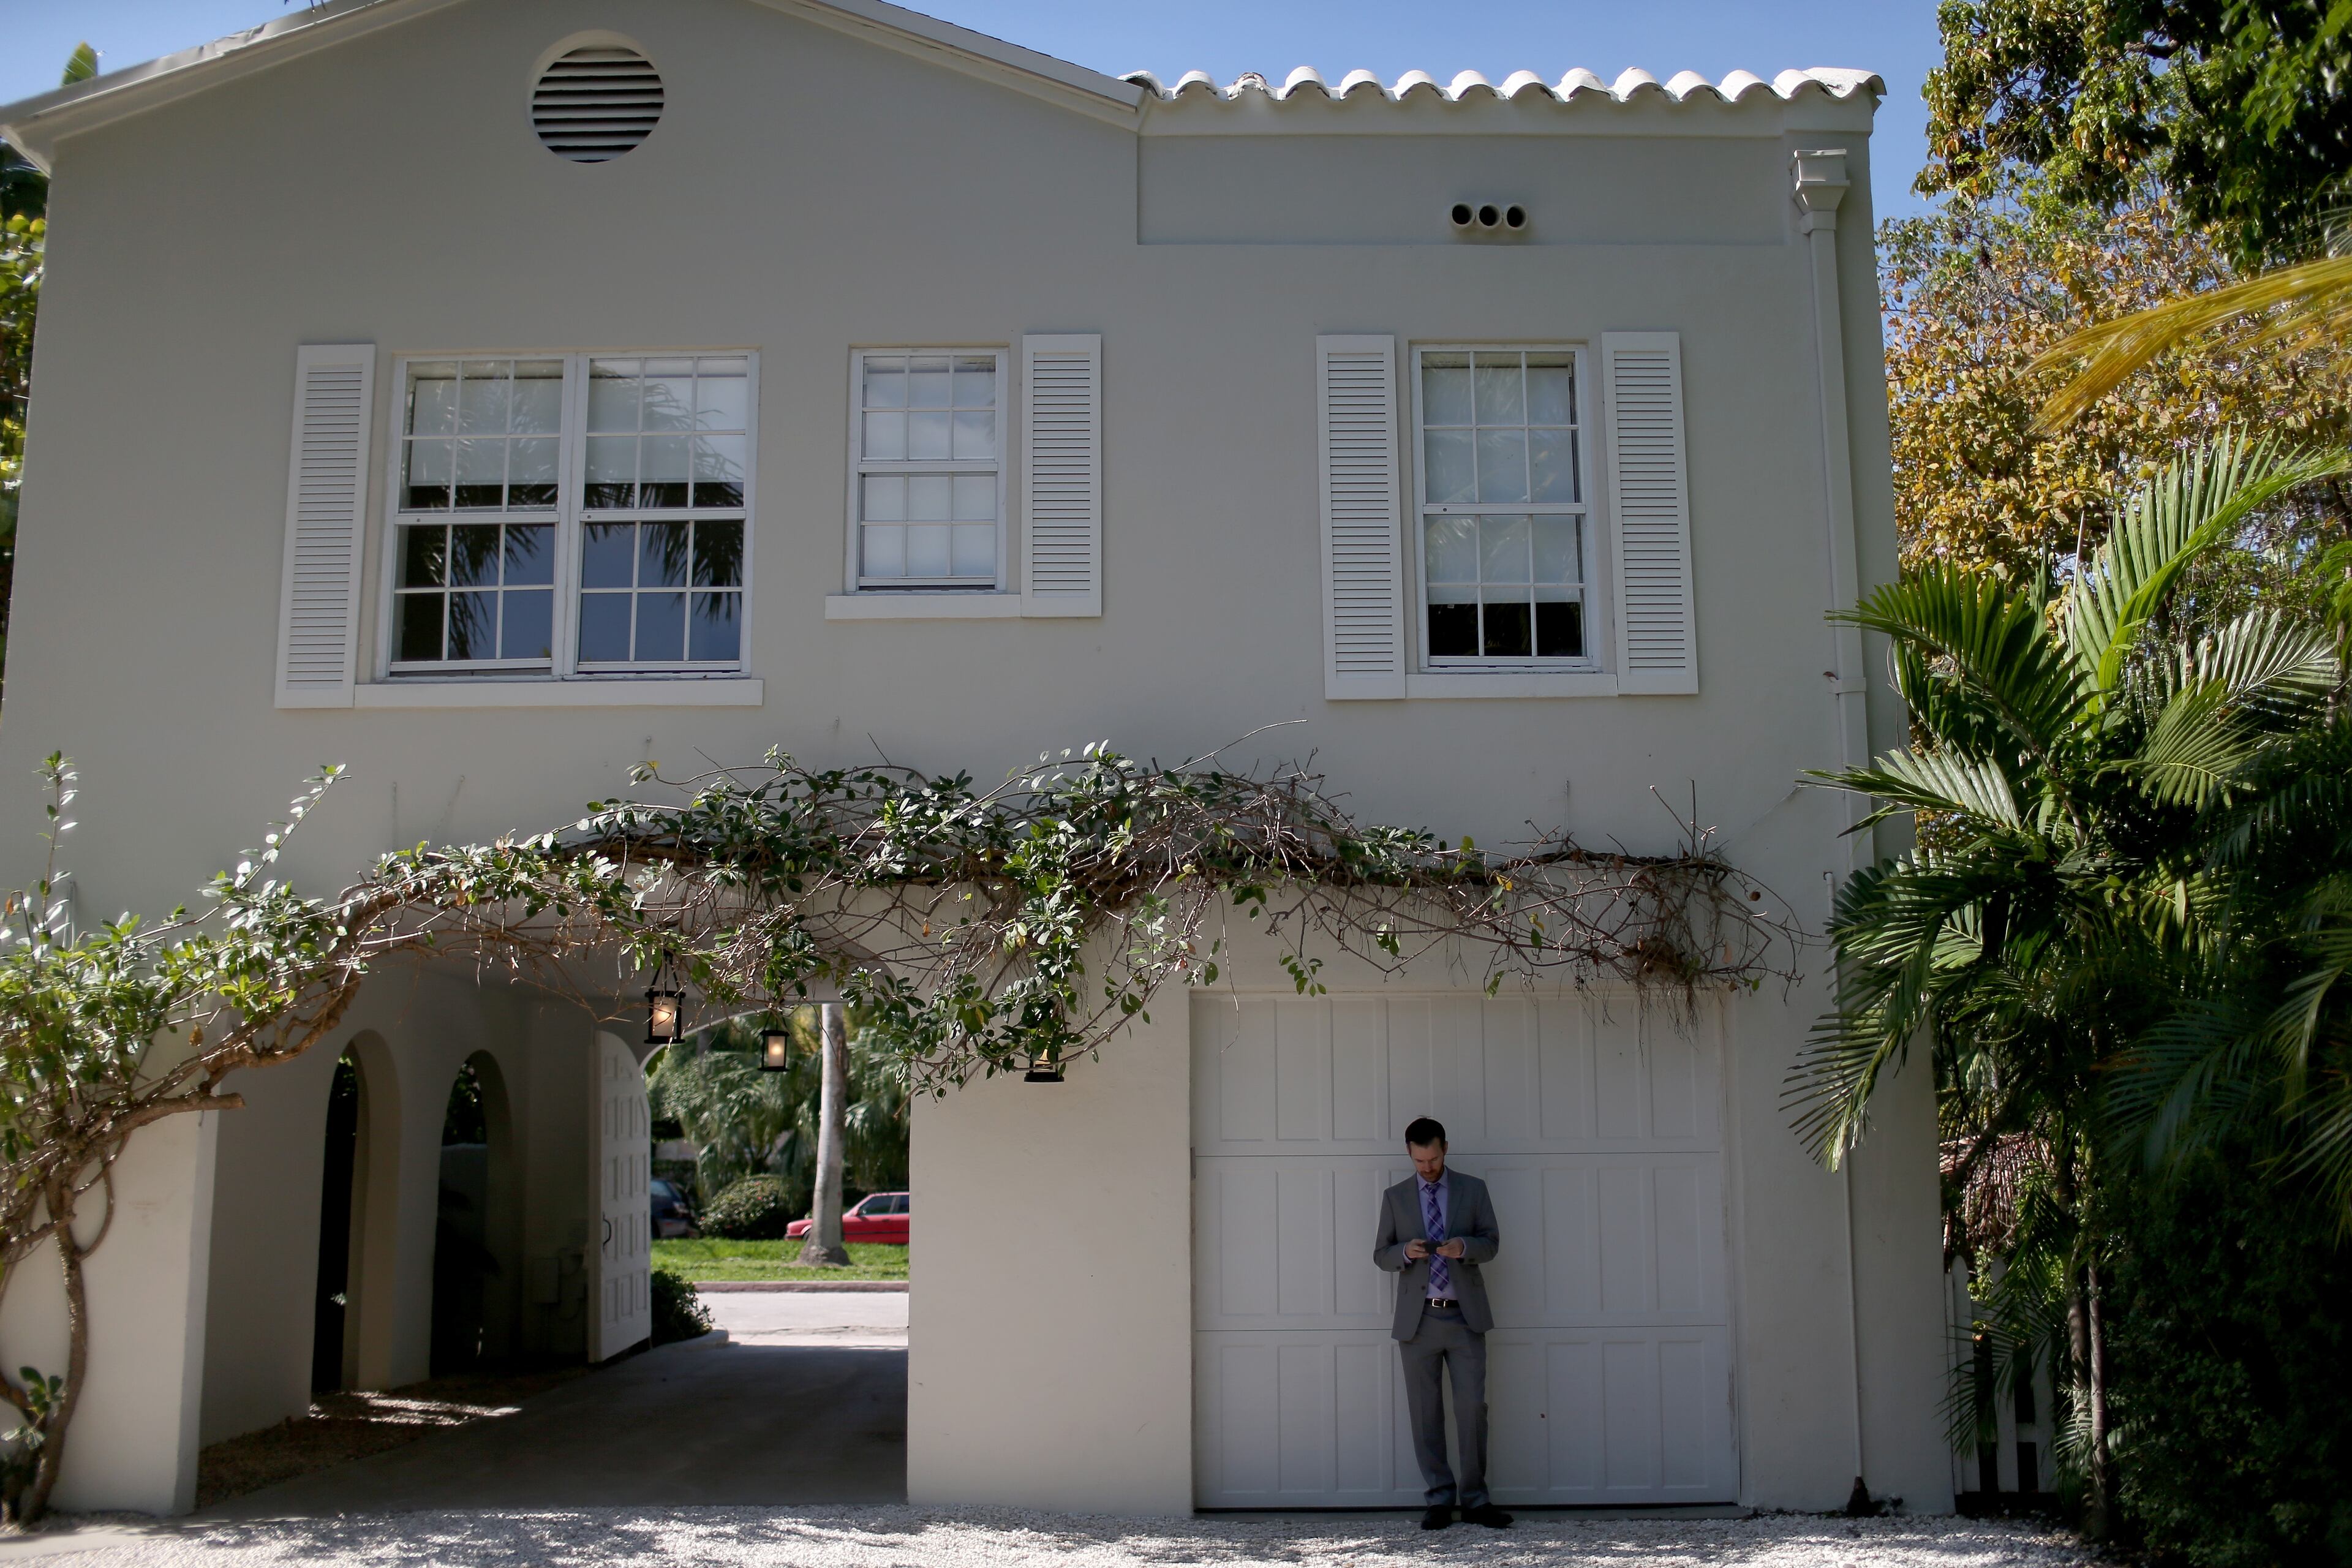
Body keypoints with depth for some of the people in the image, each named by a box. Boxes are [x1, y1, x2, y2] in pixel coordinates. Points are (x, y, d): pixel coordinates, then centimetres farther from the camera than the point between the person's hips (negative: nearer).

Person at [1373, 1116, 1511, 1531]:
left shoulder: (1473, 1189, 8)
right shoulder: (1395, 1197, 9)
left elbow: (1491, 1243, 4)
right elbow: (1381, 1255, 9)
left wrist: (1464, 1246, -17)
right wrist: (1405, 1251, -13)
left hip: (1465, 1316, -1)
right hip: (1417, 1318, 1)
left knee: (1472, 1407, -5)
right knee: (1425, 1412, 2)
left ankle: (1474, 1500, 5)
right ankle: (1439, 1500, 10)